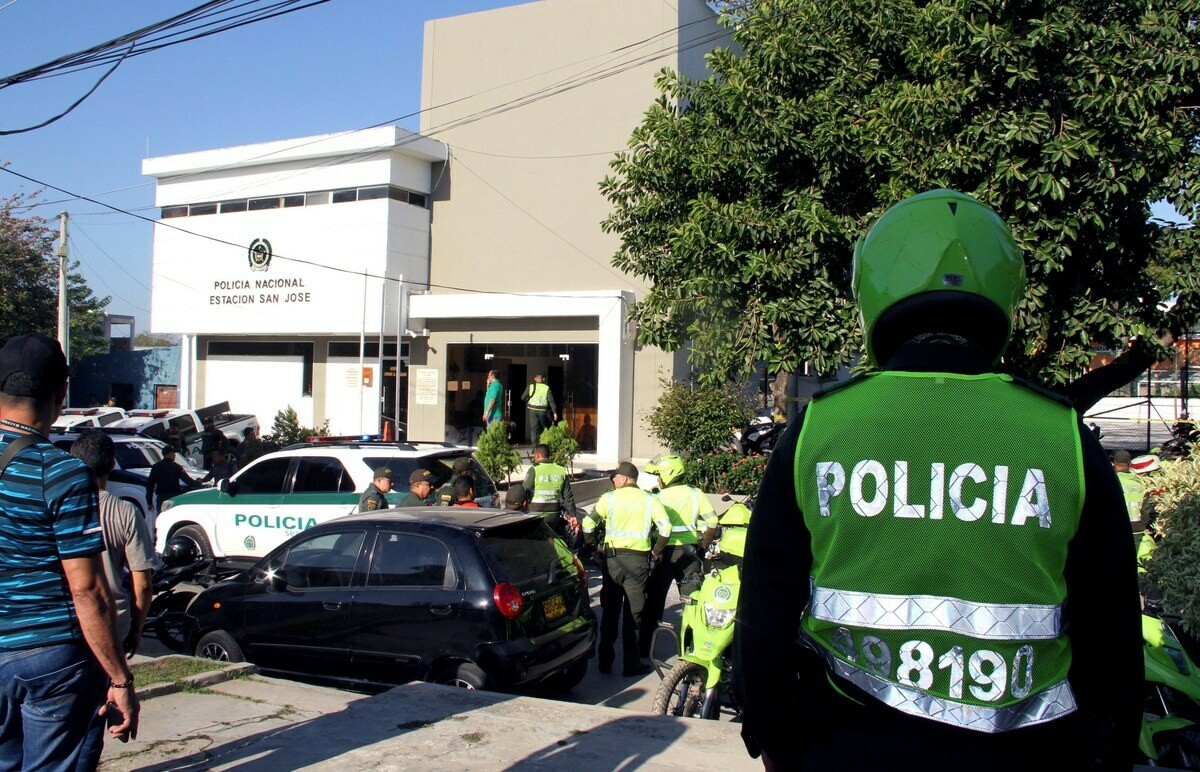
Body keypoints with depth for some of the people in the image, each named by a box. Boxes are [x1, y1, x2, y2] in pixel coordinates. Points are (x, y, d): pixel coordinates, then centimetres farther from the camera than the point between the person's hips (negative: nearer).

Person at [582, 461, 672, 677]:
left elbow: (588, 523, -6)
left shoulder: (609, 498, -2)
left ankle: (605, 661, 18)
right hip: (638, 560, -1)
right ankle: (632, 664, 7)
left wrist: (594, 546, 8)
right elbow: (665, 527, -8)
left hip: (612, 557, 1)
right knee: (634, 612, 5)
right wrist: (656, 551, 4)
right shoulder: (649, 499, 0)